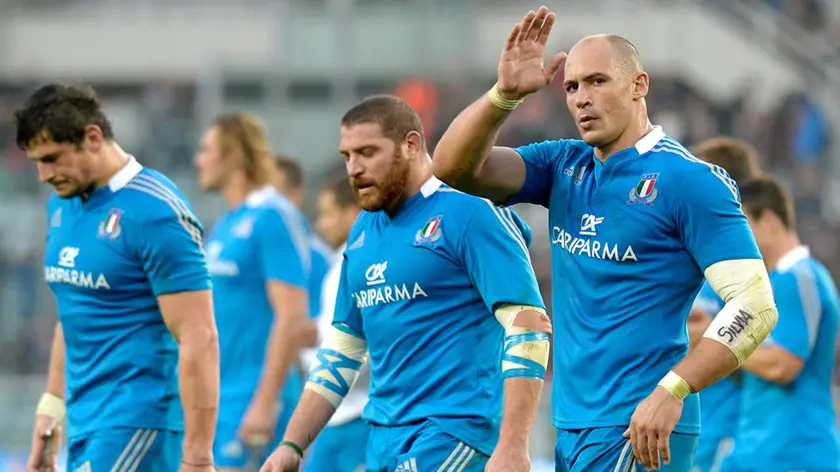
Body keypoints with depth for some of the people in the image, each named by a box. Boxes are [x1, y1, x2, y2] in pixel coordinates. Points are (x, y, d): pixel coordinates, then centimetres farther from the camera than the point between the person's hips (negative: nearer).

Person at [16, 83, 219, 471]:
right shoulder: (62, 205, 11)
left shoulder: (155, 213, -14)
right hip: (84, 425, 8)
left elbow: (198, 341, -17)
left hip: (139, 424, -8)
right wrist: (51, 409, 20)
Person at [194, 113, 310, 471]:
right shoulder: (224, 226, 17)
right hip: (216, 401, 9)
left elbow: (291, 316, -18)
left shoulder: (273, 218, -11)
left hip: (252, 399, -9)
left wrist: (264, 402, -22)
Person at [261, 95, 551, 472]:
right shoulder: (364, 231, 16)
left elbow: (528, 327, -15)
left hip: (454, 434, -8)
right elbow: (341, 349, 23)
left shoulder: (468, 213, -9)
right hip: (384, 439, 8)